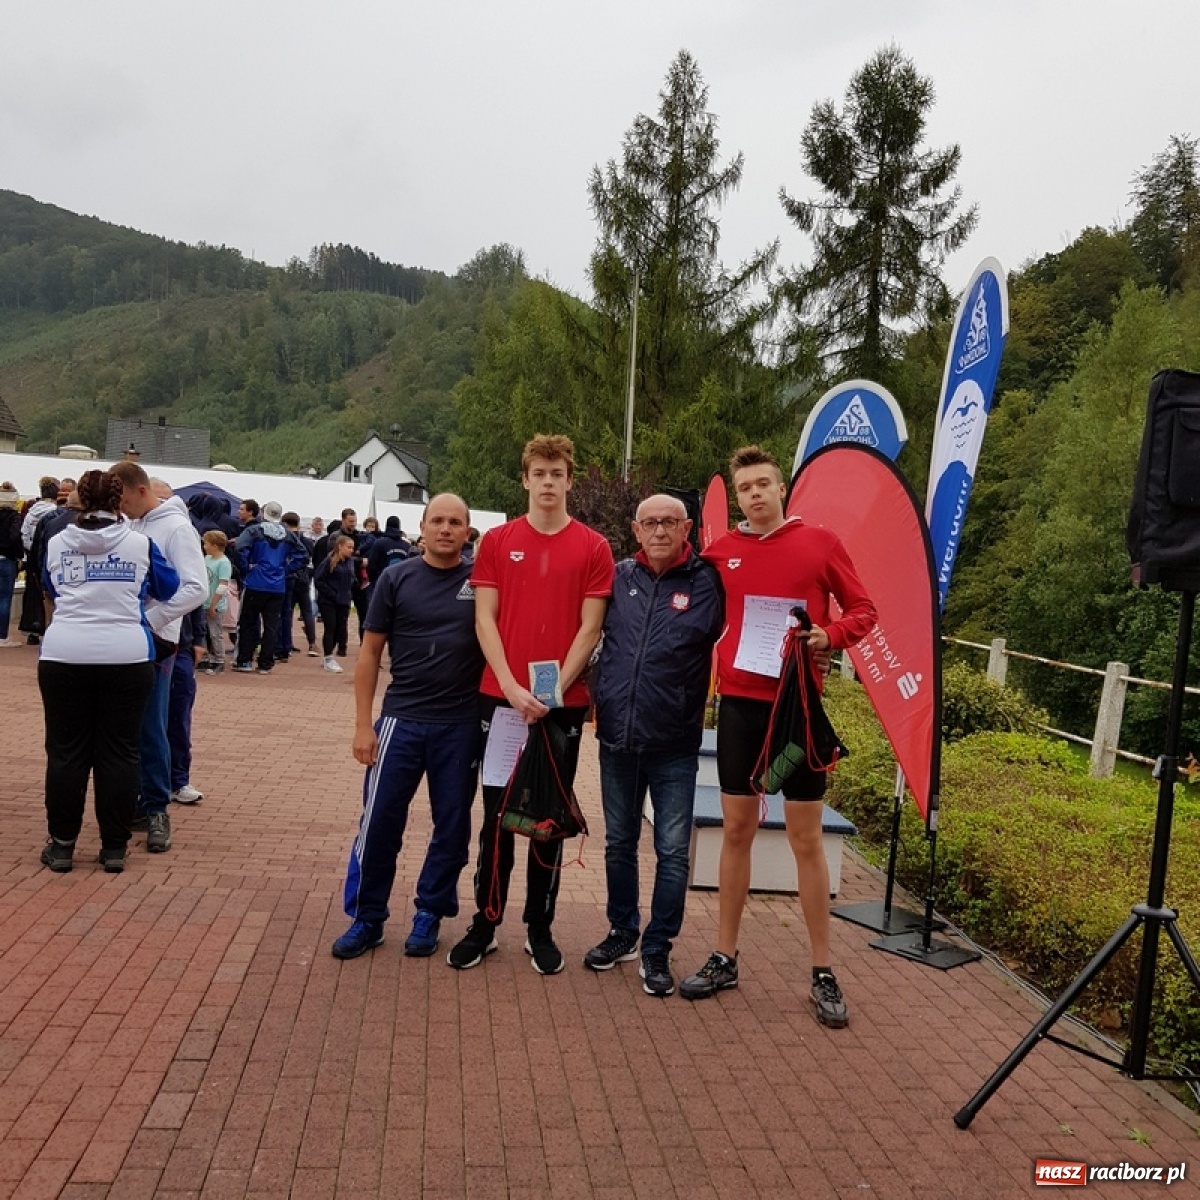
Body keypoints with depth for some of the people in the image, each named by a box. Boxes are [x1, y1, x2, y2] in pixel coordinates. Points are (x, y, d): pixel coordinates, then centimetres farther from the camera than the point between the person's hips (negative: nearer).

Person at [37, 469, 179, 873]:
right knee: (119, 752, 6)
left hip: (64, 656, 1)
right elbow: (169, 589, 15)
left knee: (66, 752, 9)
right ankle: (114, 847, 11)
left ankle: (61, 844, 15)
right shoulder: (140, 543, 2)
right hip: (127, 658, -1)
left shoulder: (56, 543, 7)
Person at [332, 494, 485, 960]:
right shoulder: (397, 578, 1)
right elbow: (370, 653, 3)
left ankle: (429, 914, 26)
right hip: (401, 719, 0)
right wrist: (362, 723, -2)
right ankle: (367, 918, 19)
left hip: (462, 725, 0)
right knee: (379, 821, 2)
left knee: (452, 825, 9)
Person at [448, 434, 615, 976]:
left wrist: (556, 688, -12)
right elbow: (484, 619, -1)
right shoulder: (497, 541, 4)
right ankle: (485, 923, 20)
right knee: (497, 815, 8)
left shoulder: (593, 548, 1)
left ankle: (540, 928, 21)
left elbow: (589, 627, -2)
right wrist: (511, 687, -12)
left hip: (564, 702, 0)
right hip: (501, 697, 1)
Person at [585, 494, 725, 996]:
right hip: (616, 734, 3)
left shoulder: (706, 582, -3)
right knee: (618, 842, 16)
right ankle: (622, 933, 33)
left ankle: (657, 950, 17)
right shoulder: (619, 576, 5)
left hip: (674, 745, -3)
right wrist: (597, 696, 8)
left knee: (672, 851, 2)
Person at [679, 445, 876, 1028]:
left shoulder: (821, 543, 0)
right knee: (736, 830, 9)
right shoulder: (720, 551, 5)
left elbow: (863, 610, 3)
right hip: (739, 703, 2)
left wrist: (830, 635, -15)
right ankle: (724, 958, 20)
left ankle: (823, 972, 15)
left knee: (806, 838, 4)